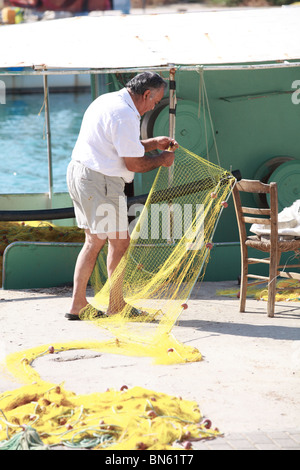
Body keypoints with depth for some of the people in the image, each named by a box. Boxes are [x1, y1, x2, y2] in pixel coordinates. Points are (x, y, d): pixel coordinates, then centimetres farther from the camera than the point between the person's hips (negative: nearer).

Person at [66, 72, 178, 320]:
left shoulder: (108, 101, 15)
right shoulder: (125, 115, -18)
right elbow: (134, 164, -16)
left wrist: (153, 143, 21)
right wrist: (161, 159, 0)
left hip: (79, 172, 11)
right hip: (100, 181, -11)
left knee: (94, 241, 14)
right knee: (119, 241, 0)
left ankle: (77, 304, 14)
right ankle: (116, 305, 8)